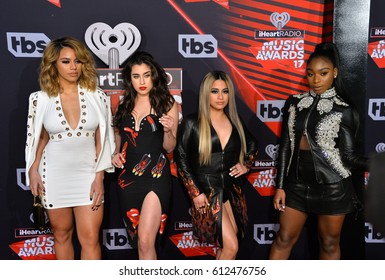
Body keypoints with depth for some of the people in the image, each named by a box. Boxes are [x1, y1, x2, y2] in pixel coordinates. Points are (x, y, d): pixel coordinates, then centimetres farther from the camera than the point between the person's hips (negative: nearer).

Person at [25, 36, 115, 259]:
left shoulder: (97, 96, -2)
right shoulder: (41, 99, -1)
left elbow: (102, 140, 0)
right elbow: (40, 138, 11)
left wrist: (99, 177, -6)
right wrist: (33, 170, 0)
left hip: (87, 174, 0)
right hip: (54, 175, 1)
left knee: (90, 239, -1)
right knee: (62, 235, 14)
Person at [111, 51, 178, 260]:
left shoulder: (167, 104, -2)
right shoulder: (124, 104, 8)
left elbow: (169, 147, -2)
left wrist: (168, 130, -22)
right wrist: (116, 153, 1)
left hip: (156, 177, -4)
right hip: (128, 176, 5)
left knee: (145, 242, -13)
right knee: (137, 240, 15)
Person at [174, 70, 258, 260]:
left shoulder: (234, 122, 7)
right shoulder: (192, 123, -6)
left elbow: (253, 144, 25)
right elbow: (181, 159, -6)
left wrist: (246, 165, 8)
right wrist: (195, 193, -10)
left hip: (233, 190, 5)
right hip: (207, 192, -5)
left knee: (224, 245, 10)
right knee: (231, 246, -9)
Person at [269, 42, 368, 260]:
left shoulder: (344, 110, -6)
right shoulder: (294, 103, 2)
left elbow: (348, 156, -6)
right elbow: (285, 146, 4)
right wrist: (280, 186, 3)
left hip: (331, 186, -2)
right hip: (297, 183, 3)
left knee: (329, 243, 14)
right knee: (284, 239, 12)